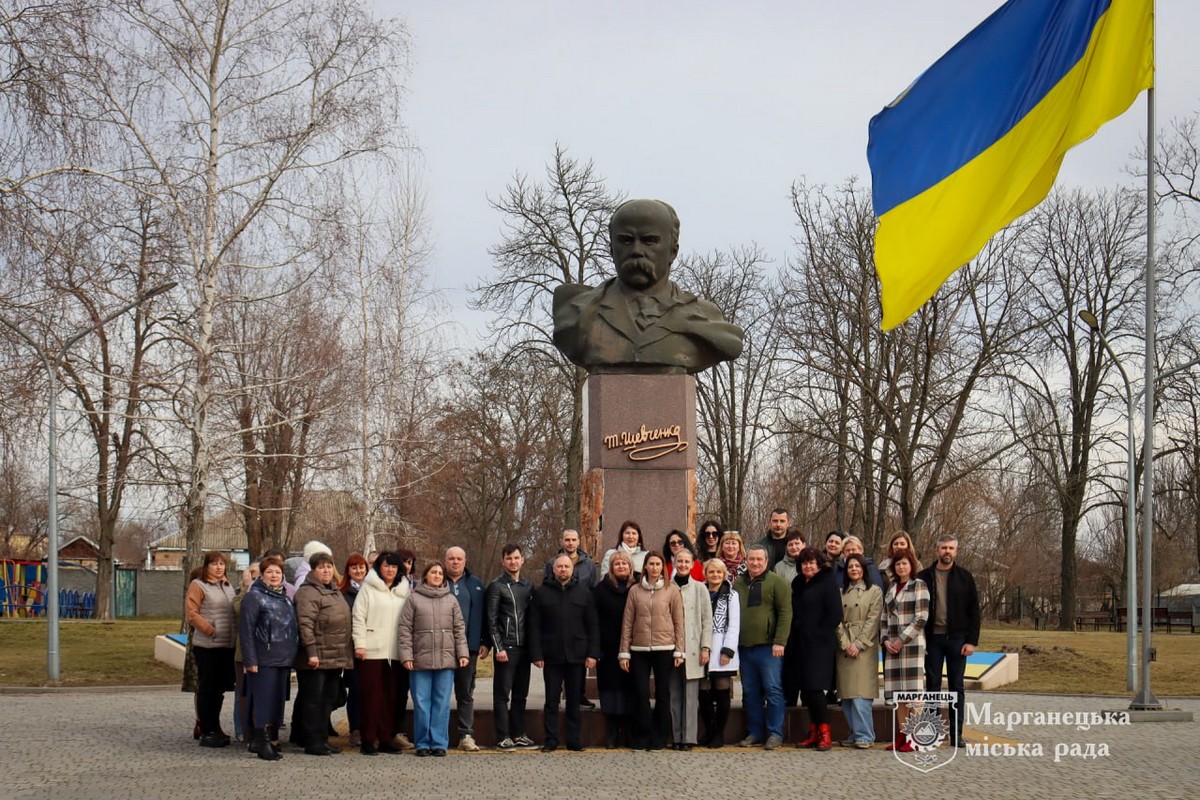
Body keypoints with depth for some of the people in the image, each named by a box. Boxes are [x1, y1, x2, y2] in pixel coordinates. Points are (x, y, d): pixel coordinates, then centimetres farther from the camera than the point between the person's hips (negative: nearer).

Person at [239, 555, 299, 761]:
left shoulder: (286, 598, 17)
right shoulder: (254, 597, -6)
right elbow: (245, 629, -12)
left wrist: (292, 655, 17)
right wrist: (250, 660, -17)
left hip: (284, 659, 8)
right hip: (264, 660, -7)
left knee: (277, 701, 10)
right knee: (263, 700, -6)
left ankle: (262, 739, 19)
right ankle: (262, 743, -1)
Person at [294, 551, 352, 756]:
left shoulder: (335, 591, 20)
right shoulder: (307, 592, -9)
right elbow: (305, 624, -17)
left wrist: (347, 653, 20)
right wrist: (311, 652, -23)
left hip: (336, 658, 9)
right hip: (317, 658, -9)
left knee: (328, 700, 12)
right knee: (314, 700, -3)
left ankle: (322, 739, 19)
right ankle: (312, 742, 1)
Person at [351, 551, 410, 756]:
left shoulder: (403, 591, 14)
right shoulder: (368, 588, 1)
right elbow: (358, 617, -4)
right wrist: (359, 644, -11)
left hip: (394, 652, 4)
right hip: (371, 651, -4)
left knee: (390, 697, 6)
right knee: (371, 695, -3)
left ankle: (385, 738, 13)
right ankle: (368, 740, 1)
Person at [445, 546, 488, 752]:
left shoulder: (475, 585, 10)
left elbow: (482, 615, 7)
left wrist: (484, 642, 0)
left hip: (468, 647, 2)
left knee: (466, 693, 5)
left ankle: (466, 735, 7)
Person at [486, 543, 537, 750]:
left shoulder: (529, 585, 13)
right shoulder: (497, 586, -1)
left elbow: (532, 616, 14)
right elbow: (492, 620, -5)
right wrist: (498, 647, -11)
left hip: (524, 647, 5)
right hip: (505, 647, -5)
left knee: (520, 694, 9)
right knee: (502, 694, -2)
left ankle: (518, 734, 15)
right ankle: (503, 737, 0)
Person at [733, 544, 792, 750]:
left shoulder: (776, 583, -2)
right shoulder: (737, 585, 15)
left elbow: (785, 613, -8)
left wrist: (780, 641, -15)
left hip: (768, 647, -5)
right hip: (744, 647, 6)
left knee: (773, 690, -4)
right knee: (750, 692, 9)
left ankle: (775, 733, 1)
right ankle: (755, 733, 16)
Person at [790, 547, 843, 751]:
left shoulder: (827, 584, -4)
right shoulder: (798, 585, 17)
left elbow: (834, 614, -11)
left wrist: (819, 635, -13)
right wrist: (794, 638, 11)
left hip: (820, 645, -7)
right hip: (802, 644, 7)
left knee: (814, 687, -13)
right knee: (806, 688, 6)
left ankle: (824, 733, -10)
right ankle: (814, 732, 12)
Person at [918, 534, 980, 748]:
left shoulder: (965, 578, 4)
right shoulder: (924, 577, 3)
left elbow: (974, 611, 3)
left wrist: (972, 641, -5)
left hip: (957, 639, 0)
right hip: (932, 639, 0)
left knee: (957, 686, 4)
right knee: (932, 685, 4)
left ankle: (956, 734, 8)